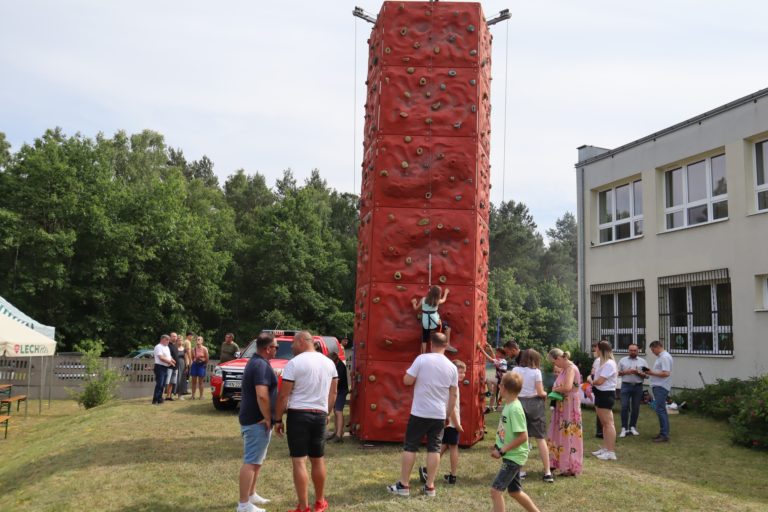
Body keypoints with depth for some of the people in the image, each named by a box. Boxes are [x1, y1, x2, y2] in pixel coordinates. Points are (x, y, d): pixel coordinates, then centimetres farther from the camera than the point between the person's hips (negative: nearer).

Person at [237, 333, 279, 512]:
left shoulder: (255, 361, 14)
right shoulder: (261, 365, -20)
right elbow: (262, 395, -30)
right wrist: (268, 418, -20)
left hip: (253, 418, 11)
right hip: (257, 420, -11)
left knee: (256, 460, 20)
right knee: (251, 461, -5)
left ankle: (251, 494, 31)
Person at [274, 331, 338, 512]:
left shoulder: (294, 363, -10)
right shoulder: (329, 363, 8)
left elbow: (283, 395, -10)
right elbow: (333, 393, 14)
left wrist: (278, 419, -2)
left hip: (298, 414, -5)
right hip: (320, 415, 6)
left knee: (299, 461, -1)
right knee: (318, 459, 17)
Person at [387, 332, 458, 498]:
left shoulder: (422, 359, -11)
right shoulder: (452, 367, 2)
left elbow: (407, 381, -8)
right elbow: (454, 394, 7)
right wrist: (447, 413, 17)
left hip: (419, 412, -3)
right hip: (439, 414, 3)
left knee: (410, 447, 6)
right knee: (434, 449, 9)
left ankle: (403, 485, 11)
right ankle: (430, 486, 13)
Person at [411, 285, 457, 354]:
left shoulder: (423, 300, -3)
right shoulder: (437, 301, -6)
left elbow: (416, 308, 9)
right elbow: (443, 300, 18)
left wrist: (414, 303, 29)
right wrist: (446, 293, 37)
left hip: (425, 324, 2)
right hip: (435, 323, -2)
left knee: (424, 340, 14)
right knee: (447, 326, 22)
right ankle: (447, 346, 20)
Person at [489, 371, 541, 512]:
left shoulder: (515, 409, -23)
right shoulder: (509, 405, 4)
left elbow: (522, 437, -25)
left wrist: (502, 451, -21)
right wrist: (497, 446, 7)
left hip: (514, 456, -9)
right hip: (511, 455, 9)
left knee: (496, 490, -10)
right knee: (514, 491, 20)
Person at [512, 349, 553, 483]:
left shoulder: (515, 370, 1)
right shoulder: (536, 372, -6)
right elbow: (540, 392, -8)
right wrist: (545, 394, 12)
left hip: (519, 403, 2)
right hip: (535, 403, -2)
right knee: (541, 438, 5)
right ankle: (547, 472, 4)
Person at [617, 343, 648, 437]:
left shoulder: (642, 361, 8)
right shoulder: (622, 360, 8)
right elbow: (617, 373, 9)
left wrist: (638, 373, -13)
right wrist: (625, 372, -10)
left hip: (638, 386, 1)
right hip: (626, 386, -1)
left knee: (635, 408, 5)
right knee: (624, 407, -6)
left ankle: (632, 427, 17)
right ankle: (624, 428, -2)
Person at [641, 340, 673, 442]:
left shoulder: (665, 357, -15)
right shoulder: (660, 357, 17)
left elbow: (666, 373, -23)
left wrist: (652, 373, -16)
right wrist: (650, 373, 8)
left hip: (661, 387, -11)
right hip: (658, 386, 11)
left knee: (660, 410, -10)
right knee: (661, 410, 14)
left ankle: (664, 435, -7)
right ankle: (663, 433, 20)